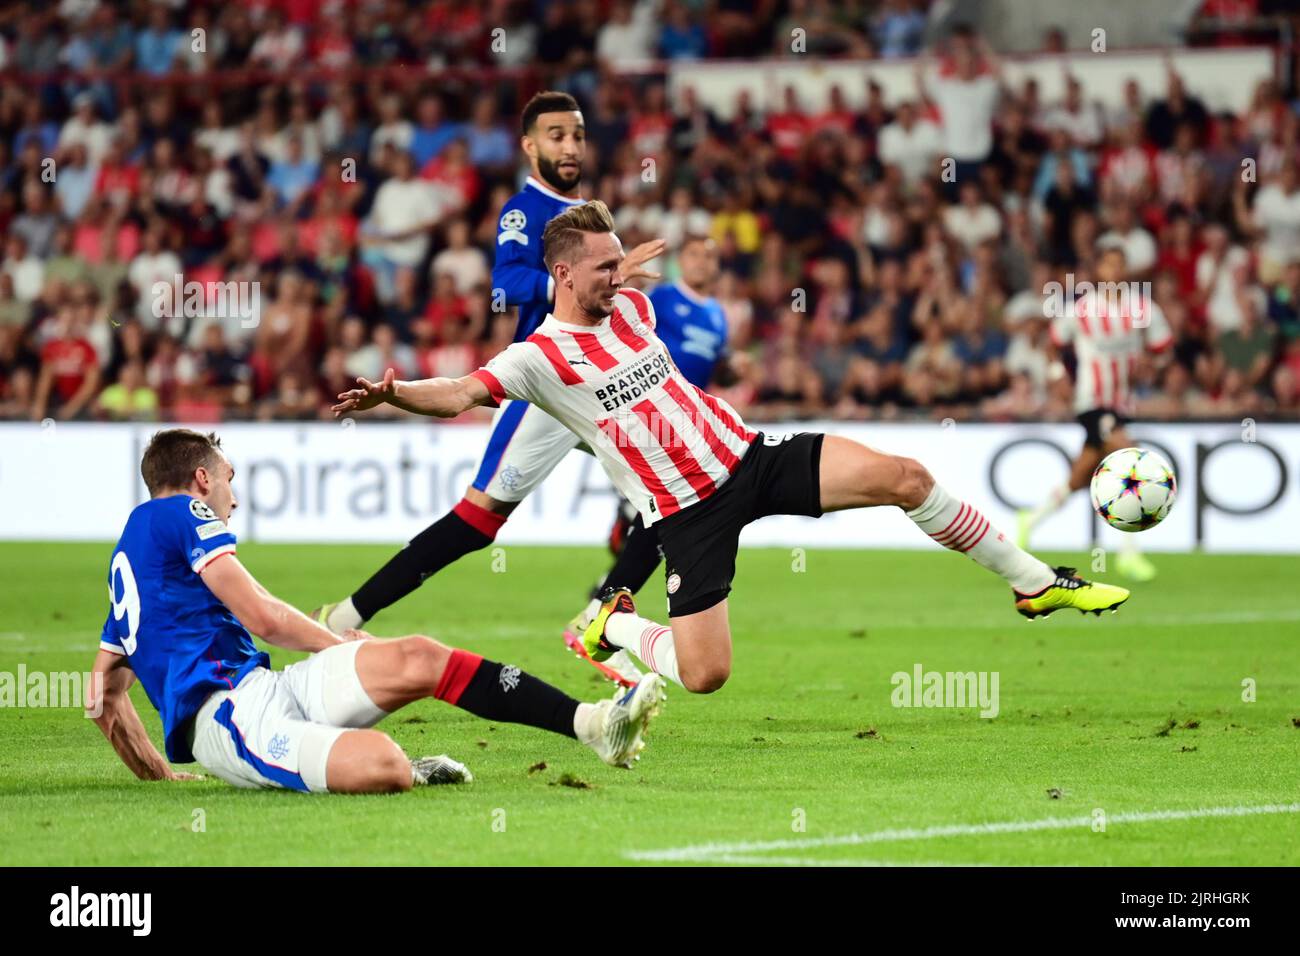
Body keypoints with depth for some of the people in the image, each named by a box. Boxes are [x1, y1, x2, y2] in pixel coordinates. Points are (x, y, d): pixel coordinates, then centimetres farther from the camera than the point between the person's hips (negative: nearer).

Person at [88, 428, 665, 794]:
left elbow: (103, 696, 29)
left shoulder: (127, 558, 29)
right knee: (382, 766, -39)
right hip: (230, 715, -10)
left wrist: (158, 775, 35)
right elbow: (261, 617, -6)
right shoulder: (179, 511, 1)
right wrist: (338, 644, 12)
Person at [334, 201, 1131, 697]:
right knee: (704, 674, -13)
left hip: (749, 455, 5)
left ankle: (1034, 582, 5)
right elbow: (462, 393, -29)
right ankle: (614, 627, 21)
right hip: (687, 510, -5)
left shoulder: (631, 305, 7)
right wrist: (394, 394, -43)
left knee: (902, 477, -10)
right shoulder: (539, 357, -12)